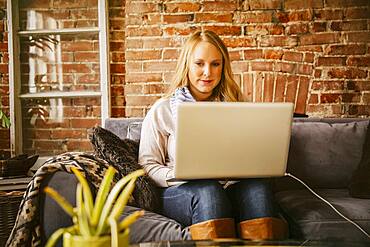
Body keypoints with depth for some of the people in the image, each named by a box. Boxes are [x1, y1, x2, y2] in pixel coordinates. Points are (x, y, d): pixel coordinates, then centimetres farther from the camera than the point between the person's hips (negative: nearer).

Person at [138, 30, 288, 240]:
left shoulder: (233, 107, 17)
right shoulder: (162, 110, 8)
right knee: (208, 190, -37)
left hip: (231, 188, 2)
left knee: (257, 186, -32)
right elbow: (147, 164, 6)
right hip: (180, 192, -2)